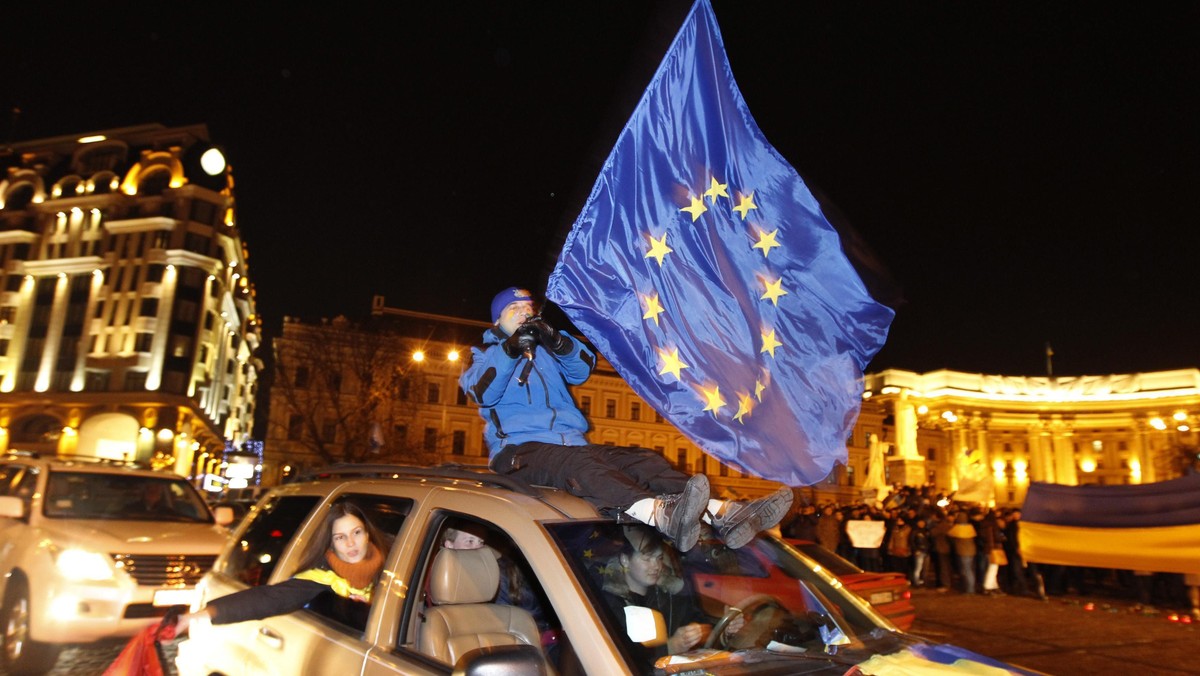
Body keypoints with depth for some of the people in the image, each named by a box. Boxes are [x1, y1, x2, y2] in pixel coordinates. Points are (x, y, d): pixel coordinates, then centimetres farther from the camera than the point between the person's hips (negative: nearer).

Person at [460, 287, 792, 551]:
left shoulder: (543, 349, 28)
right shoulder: (486, 354, 16)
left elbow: (582, 369, 7)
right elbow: (482, 392, -7)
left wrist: (558, 342, -13)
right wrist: (510, 349, -22)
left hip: (573, 444, 6)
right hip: (521, 451, -5)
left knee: (643, 460, -18)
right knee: (580, 465, -37)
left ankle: (724, 514, -38)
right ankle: (662, 514, -65)